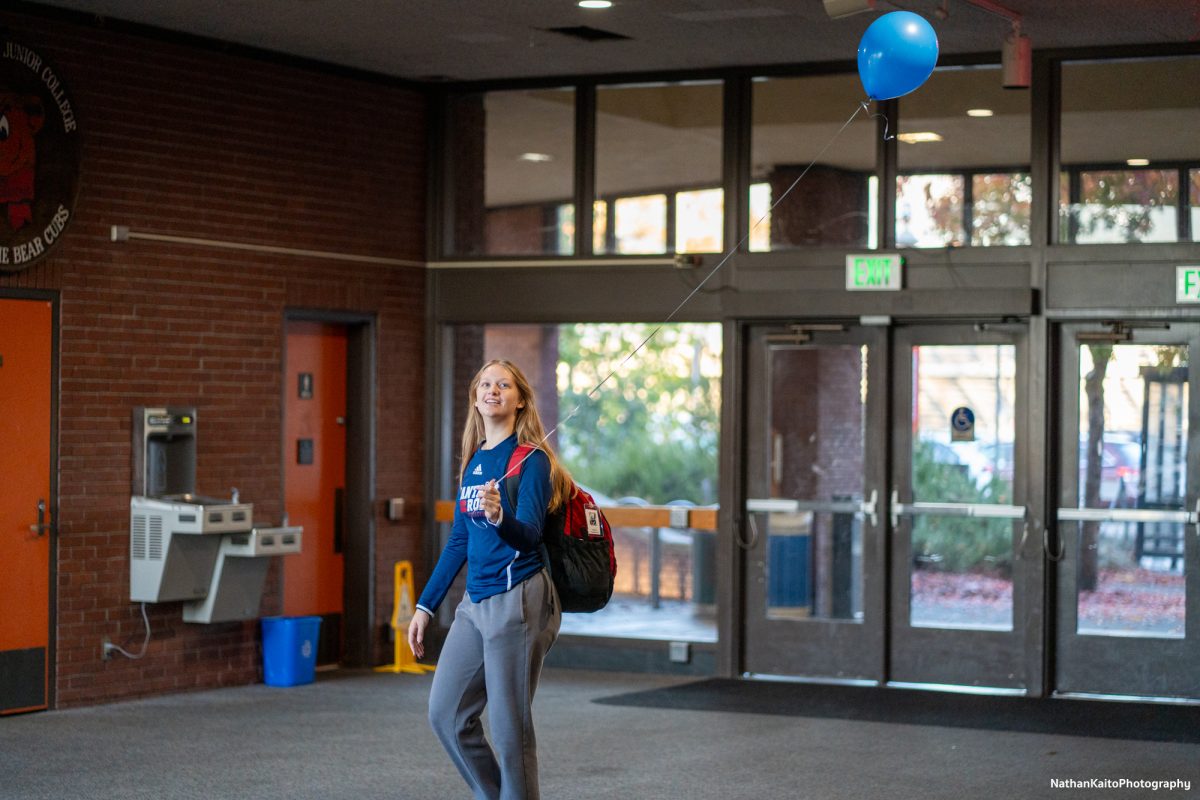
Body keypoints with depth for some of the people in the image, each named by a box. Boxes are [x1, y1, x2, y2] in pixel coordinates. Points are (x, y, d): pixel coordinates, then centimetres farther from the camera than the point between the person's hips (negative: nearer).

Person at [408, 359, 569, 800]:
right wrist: (425, 606, 18)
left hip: (518, 600, -8)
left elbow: (529, 534, -18)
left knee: (509, 725, -4)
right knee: (445, 713, 7)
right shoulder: (473, 461, 14)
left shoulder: (531, 459, -7)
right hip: (475, 600, 8)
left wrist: (499, 517, -40)